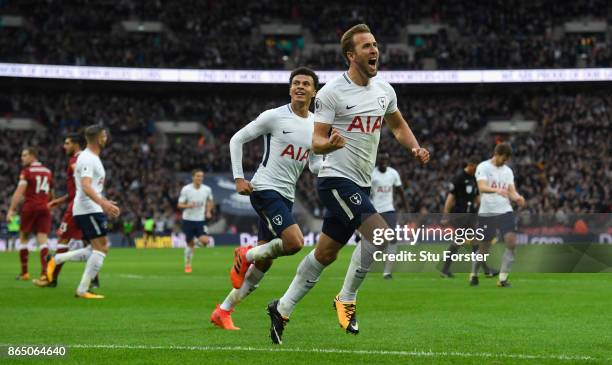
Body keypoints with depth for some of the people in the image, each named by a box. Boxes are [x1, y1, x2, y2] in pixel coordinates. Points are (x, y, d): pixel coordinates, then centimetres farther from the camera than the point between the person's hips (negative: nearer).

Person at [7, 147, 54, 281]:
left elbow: (19, 192, -13)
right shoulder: (48, 172, 13)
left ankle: (24, 273, 12)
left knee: (23, 238, 11)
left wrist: (11, 210, -15)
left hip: (30, 207, -4)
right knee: (42, 240, -1)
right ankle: (44, 272, -16)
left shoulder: (27, 171, -5)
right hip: (44, 208, 4)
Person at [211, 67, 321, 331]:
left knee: (263, 262, 6)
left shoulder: (317, 125, 10)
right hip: (265, 189, -7)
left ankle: (223, 311, 15)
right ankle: (246, 255, 1)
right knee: (295, 242, -25)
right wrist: (238, 177, -8)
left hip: (286, 196, 7)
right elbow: (236, 140, -2)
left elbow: (315, 165, 12)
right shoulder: (274, 116, -7)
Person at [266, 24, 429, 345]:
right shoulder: (332, 92, -13)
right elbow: (316, 141, -13)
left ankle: (282, 309, 24)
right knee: (381, 234, -22)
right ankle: (346, 299, -4)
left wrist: (415, 148, 5)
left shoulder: (384, 89, 8)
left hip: (361, 184, 7)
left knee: (325, 254, 12)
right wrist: (330, 143, -36)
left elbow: (398, 125, 24)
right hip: (337, 179, -7)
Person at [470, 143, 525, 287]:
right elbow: (482, 187, -20)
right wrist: (497, 190, -38)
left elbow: (512, 191, 8)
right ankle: (474, 275, 28)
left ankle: (503, 278, -8)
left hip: (505, 211, 4)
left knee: (511, 243, -13)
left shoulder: (508, 171, 12)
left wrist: (517, 198, -15)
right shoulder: (483, 167, -5)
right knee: (484, 248, 3)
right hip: (486, 213, -4)